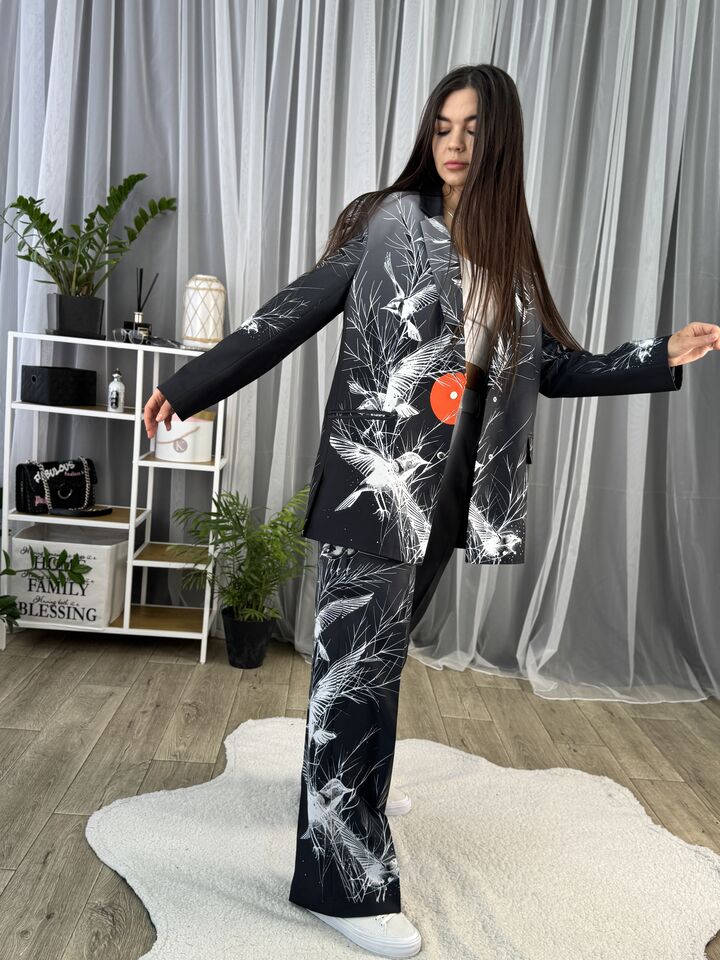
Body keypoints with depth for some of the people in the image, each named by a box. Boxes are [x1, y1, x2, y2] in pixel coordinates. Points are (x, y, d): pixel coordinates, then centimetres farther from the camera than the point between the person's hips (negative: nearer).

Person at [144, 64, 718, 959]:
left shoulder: (508, 254, 12)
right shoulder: (389, 221, -1)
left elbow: (555, 368, 14)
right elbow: (292, 313, -3)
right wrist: (191, 384, -6)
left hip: (446, 490, 6)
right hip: (372, 482, -5)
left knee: (382, 652, 21)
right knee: (356, 664, -3)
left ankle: (354, 784, 44)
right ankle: (345, 880, 10)